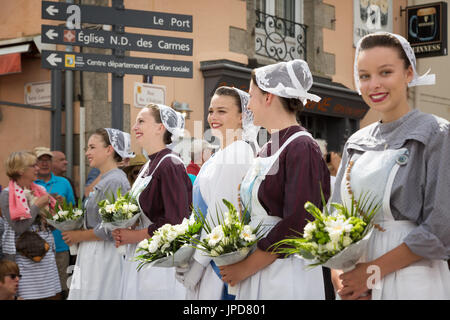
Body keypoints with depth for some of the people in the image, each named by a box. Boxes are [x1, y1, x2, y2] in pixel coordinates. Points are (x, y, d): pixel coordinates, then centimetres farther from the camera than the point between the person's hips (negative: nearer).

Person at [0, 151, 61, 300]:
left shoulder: (40, 191, 11)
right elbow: (19, 227, -17)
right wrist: (37, 206, -11)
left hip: (46, 253, 6)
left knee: (53, 294, 2)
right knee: (26, 296, -6)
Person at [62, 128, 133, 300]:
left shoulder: (114, 181, -16)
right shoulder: (104, 180, 16)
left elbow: (109, 230, -21)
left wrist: (79, 236, -9)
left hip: (105, 255, -9)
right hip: (93, 256, 10)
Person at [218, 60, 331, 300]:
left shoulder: (301, 148, -12)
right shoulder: (266, 150, 12)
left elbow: (296, 226, -19)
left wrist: (246, 267, -14)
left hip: (286, 277, -7)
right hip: (254, 275, 7)